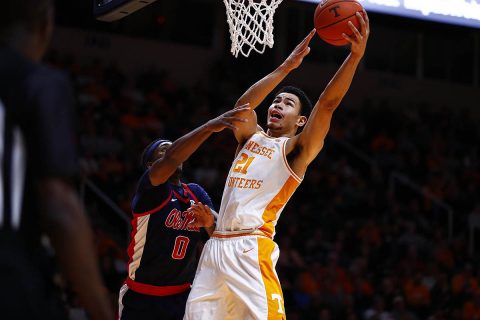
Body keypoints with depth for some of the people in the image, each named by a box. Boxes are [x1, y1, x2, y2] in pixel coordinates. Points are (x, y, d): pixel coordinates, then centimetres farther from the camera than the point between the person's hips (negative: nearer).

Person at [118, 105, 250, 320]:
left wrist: (211, 222, -28)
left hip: (181, 296, 5)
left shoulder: (196, 193, 7)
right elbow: (170, 159, -33)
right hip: (141, 296, -5)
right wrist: (210, 127, -42)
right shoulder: (149, 189, -13)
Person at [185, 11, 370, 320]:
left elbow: (327, 104, -8)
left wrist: (355, 55, -21)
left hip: (251, 250, -7)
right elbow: (244, 105, 4)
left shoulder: (296, 149, 4)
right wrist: (287, 66, 0)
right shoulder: (250, 137, 22)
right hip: (216, 247, 7)